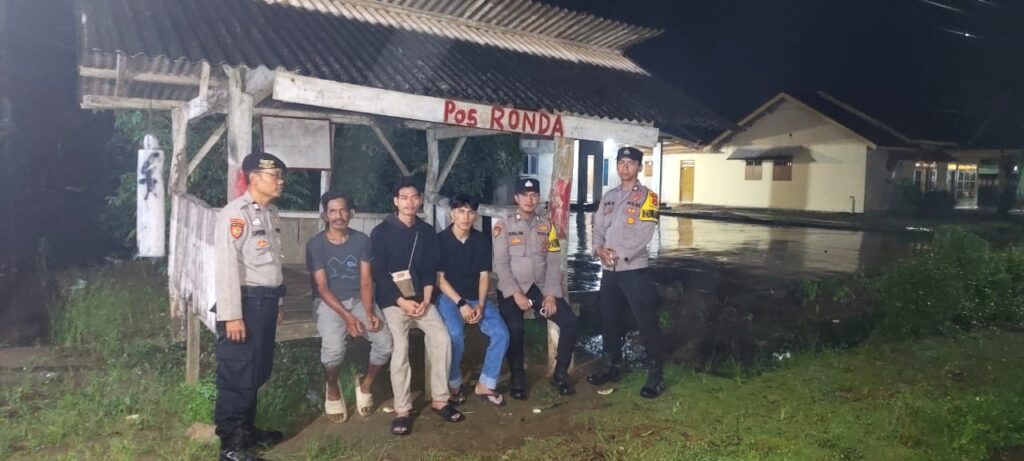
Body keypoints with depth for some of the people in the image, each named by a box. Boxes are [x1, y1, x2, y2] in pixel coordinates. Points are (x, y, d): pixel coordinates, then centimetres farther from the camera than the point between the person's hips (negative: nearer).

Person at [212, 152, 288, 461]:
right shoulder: (235, 213, -14)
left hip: (266, 301, 9)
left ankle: (247, 429, 33)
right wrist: (231, 315, -22)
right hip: (246, 302, -9)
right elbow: (226, 266, -20)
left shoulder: (271, 213, 13)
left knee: (258, 371, 18)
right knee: (237, 374, 0)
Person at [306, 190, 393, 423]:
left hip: (358, 299, 3)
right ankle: (332, 390, 3)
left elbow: (366, 281, -2)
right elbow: (321, 287, -11)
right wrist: (346, 316, -23)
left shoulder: (362, 240, 0)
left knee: (385, 342, -20)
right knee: (333, 348, -30)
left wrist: (369, 311, -20)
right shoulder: (316, 244, -7)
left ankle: (365, 383, 9)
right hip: (329, 302, -3)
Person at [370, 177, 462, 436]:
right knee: (400, 348, -21)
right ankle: (402, 410, -12)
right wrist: (402, 301, -15)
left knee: (442, 339, -14)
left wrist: (426, 300, -7)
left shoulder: (427, 232, 9)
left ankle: (440, 400, -1)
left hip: (421, 299, 4)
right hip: (393, 301, -3)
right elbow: (379, 274, -7)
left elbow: (430, 270, 8)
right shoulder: (381, 232, -3)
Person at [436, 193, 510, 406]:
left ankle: (485, 385, -2)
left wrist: (481, 304, -12)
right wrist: (461, 303, -17)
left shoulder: (482, 240, 4)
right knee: (456, 334, -32)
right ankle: (453, 384, -8)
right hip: (449, 297, -4)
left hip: (476, 298, 4)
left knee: (501, 333, -18)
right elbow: (439, 278, -8)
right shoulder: (440, 240, -6)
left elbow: (484, 275, 4)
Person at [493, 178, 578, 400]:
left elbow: (554, 262, 3)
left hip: (540, 287, 4)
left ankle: (560, 374, 4)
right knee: (514, 327, -29)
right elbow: (501, 264, -8)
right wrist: (516, 294, -17)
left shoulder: (546, 226, 9)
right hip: (513, 289, -3)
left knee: (569, 321, -15)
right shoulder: (504, 226, -2)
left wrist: (551, 294, -8)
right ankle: (517, 377, -5)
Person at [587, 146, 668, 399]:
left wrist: (619, 254, -16)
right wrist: (599, 249, -9)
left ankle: (656, 374, 4)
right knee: (609, 320, 15)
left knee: (646, 323, -5)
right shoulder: (609, 196, 15)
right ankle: (612, 366, 30)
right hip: (608, 269, 6)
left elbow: (644, 234, -14)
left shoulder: (647, 197, -4)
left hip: (634, 269, -6)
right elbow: (598, 227, 11)